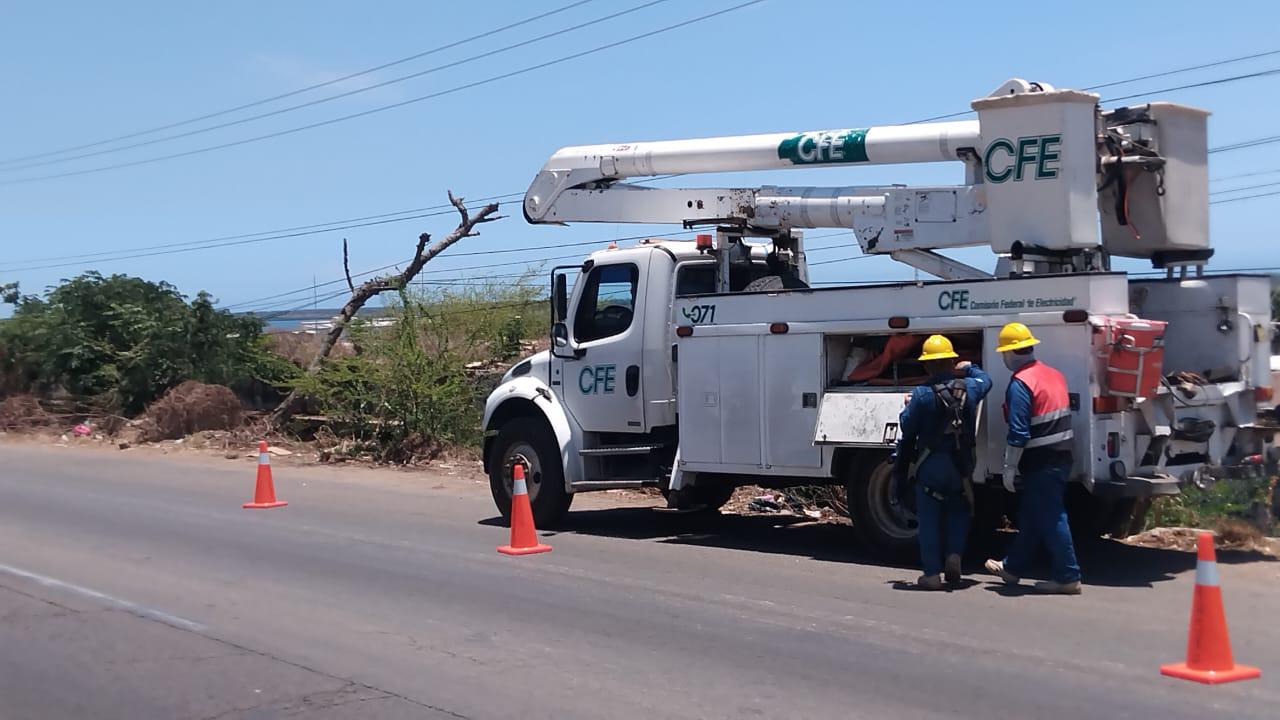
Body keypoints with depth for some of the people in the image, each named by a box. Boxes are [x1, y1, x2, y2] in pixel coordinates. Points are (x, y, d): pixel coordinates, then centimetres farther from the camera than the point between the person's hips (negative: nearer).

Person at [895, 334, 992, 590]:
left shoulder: (921, 395, -16)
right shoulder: (969, 388, -4)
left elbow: (907, 427, -8)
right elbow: (985, 379, 19)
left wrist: (907, 408, 11)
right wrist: (969, 368, 34)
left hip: (929, 467, -3)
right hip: (961, 466, 3)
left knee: (929, 521, 5)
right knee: (959, 513, 24)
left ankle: (932, 573, 5)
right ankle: (954, 554, 5)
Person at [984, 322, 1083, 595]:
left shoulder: (1020, 383, -17)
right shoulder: (1053, 374, 11)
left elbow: (1019, 432, -21)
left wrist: (1009, 467, -14)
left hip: (1040, 462, -9)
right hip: (1060, 456, 9)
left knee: (1050, 519, -2)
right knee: (1030, 516, 18)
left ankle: (1067, 577, 3)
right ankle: (1012, 567, 30)